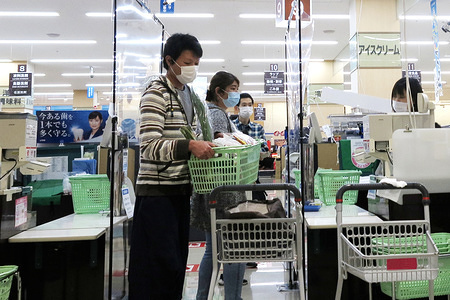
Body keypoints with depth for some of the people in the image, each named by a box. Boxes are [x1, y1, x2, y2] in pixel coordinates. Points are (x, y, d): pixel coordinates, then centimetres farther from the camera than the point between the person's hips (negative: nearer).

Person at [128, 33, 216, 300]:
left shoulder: (188, 94, 15)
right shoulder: (156, 93, -10)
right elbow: (149, 146, -20)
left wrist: (207, 143, 7)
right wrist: (189, 146, -32)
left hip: (181, 190, 8)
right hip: (157, 192, -8)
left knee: (178, 262, 15)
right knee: (163, 265, -4)